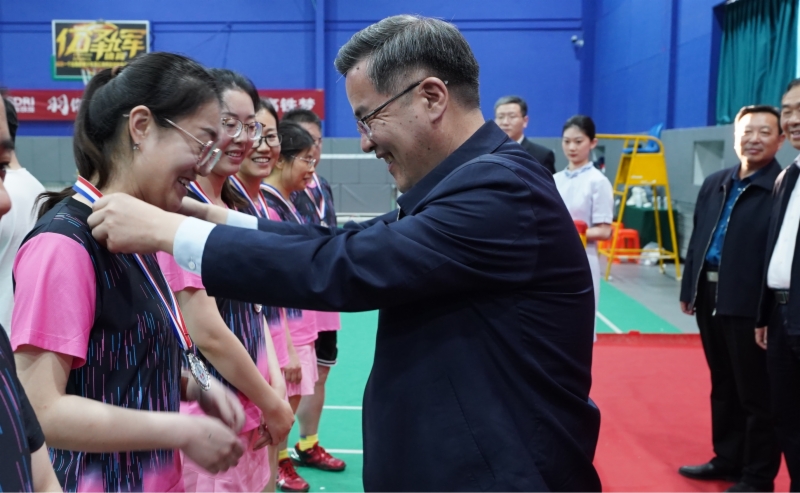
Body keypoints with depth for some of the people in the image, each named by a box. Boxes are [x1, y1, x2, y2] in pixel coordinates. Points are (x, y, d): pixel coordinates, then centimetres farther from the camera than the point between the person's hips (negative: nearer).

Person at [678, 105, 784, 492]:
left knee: (756, 395, 5)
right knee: (723, 386, 19)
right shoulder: (714, 184, 13)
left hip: (752, 305, -7)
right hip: (711, 298, 7)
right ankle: (727, 460, 34)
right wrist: (689, 290, 13)